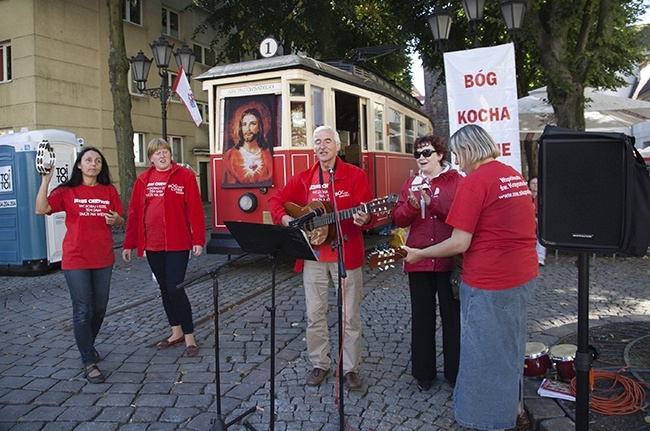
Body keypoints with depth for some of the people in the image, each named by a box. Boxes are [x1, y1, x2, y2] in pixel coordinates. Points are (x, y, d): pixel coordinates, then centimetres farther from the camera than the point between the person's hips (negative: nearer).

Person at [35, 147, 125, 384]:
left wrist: (115, 219, -12)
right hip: (76, 259, -3)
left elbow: (120, 220, 11)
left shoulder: (109, 191, 6)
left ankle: (88, 345, 40)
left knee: (100, 308, 14)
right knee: (82, 311, -1)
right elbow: (41, 209, -15)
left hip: (103, 258, 4)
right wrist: (45, 180, -21)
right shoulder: (67, 191, -2)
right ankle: (89, 363, 10)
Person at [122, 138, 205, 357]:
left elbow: (195, 209, -8)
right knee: (165, 289, 13)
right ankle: (176, 332, 28)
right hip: (152, 245, 5)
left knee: (175, 289, -7)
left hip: (177, 244, -5)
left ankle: (189, 336, 8)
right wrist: (129, 244, 8)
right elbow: (134, 213, 9)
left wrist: (198, 239, -14)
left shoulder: (185, 176, -3)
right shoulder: (143, 180, 9)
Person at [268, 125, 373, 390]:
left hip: (346, 254, -3)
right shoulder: (303, 179, 9)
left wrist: (364, 218, -30)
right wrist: (283, 217, -5)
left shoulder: (354, 175, -1)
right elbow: (276, 200, 14)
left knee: (350, 315, 5)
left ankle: (351, 368, 21)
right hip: (313, 255, 3)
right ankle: (319, 364, 28)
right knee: (315, 314, 11)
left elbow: (367, 210, -8)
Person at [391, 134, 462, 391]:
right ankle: (423, 373, 25)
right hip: (418, 260, 4)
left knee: (452, 316, 6)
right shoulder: (412, 183, 13)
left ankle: (455, 373, 23)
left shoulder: (457, 181, 0)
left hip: (449, 260, -3)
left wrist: (432, 202, -22)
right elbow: (398, 219, 5)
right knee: (422, 318, 11)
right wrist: (413, 204, -14)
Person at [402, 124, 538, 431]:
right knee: (510, 346, 23)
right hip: (525, 275, 9)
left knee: (484, 353, 7)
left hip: (489, 283, -9)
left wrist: (419, 254, -8)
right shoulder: (514, 175, 9)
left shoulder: (474, 181, -17)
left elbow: (459, 244, -19)